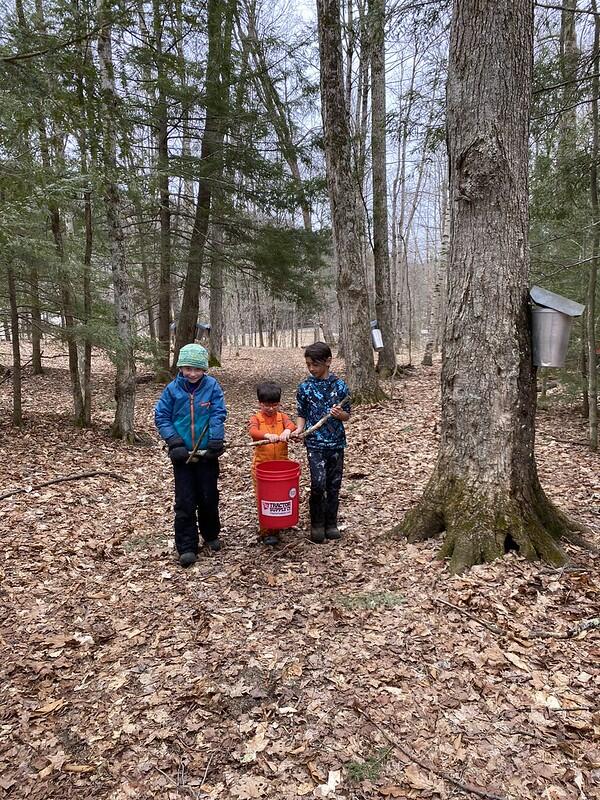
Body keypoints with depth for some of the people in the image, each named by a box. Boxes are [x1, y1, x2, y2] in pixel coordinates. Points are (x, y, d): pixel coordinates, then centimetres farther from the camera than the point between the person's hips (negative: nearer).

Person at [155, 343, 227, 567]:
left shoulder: (212, 386, -5)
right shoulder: (172, 389, -4)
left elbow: (218, 414, -8)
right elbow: (161, 416, -2)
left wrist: (216, 440, -19)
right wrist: (174, 441, -12)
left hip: (207, 453, 0)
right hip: (182, 454, 0)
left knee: (209, 497, 12)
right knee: (185, 502, 3)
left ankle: (211, 535, 35)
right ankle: (187, 547, 11)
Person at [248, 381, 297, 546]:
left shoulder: (282, 416, 5)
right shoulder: (256, 418, -3)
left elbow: (291, 424, -16)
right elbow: (252, 430, -24)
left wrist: (287, 431, -41)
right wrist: (268, 435, -44)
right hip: (262, 464, -3)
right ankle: (267, 532, 9)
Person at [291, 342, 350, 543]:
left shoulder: (340, 386, -2)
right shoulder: (305, 387, -1)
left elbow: (347, 415, 4)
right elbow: (302, 415, 7)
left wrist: (340, 414, -18)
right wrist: (299, 429, -11)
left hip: (336, 443, 1)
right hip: (314, 443, -1)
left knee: (334, 485, 9)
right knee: (318, 483, -11)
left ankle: (331, 524, 24)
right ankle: (317, 524, 8)